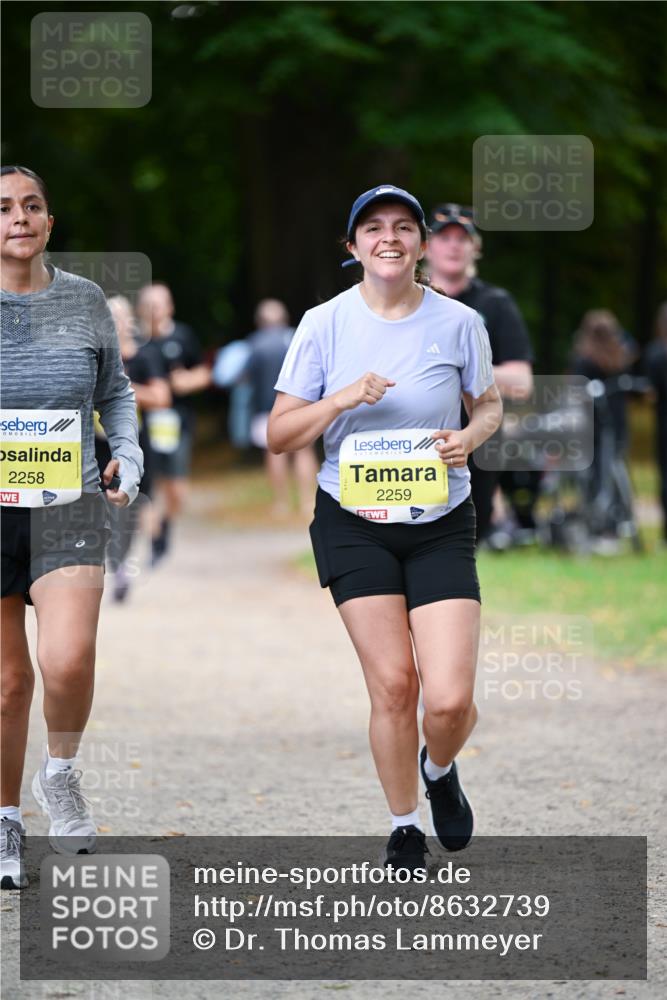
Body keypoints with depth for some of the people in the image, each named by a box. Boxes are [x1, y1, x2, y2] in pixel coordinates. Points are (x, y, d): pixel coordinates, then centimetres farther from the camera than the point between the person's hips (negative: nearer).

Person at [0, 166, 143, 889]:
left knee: (68, 660, -21)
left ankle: (60, 774, 8)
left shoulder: (84, 302, 5)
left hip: (69, 509, 0)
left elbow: (114, 391, 19)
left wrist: (128, 457, 4)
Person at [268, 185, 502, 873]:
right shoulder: (324, 325, -3)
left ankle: (439, 770, 26)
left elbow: (489, 406, 13)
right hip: (354, 525, 0)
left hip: (441, 526, 0)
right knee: (393, 685, -4)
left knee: (450, 699, -11)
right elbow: (279, 434, -1)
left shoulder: (458, 323, -3)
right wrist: (342, 399, -18)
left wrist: (471, 436, -9)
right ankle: (404, 830, 18)